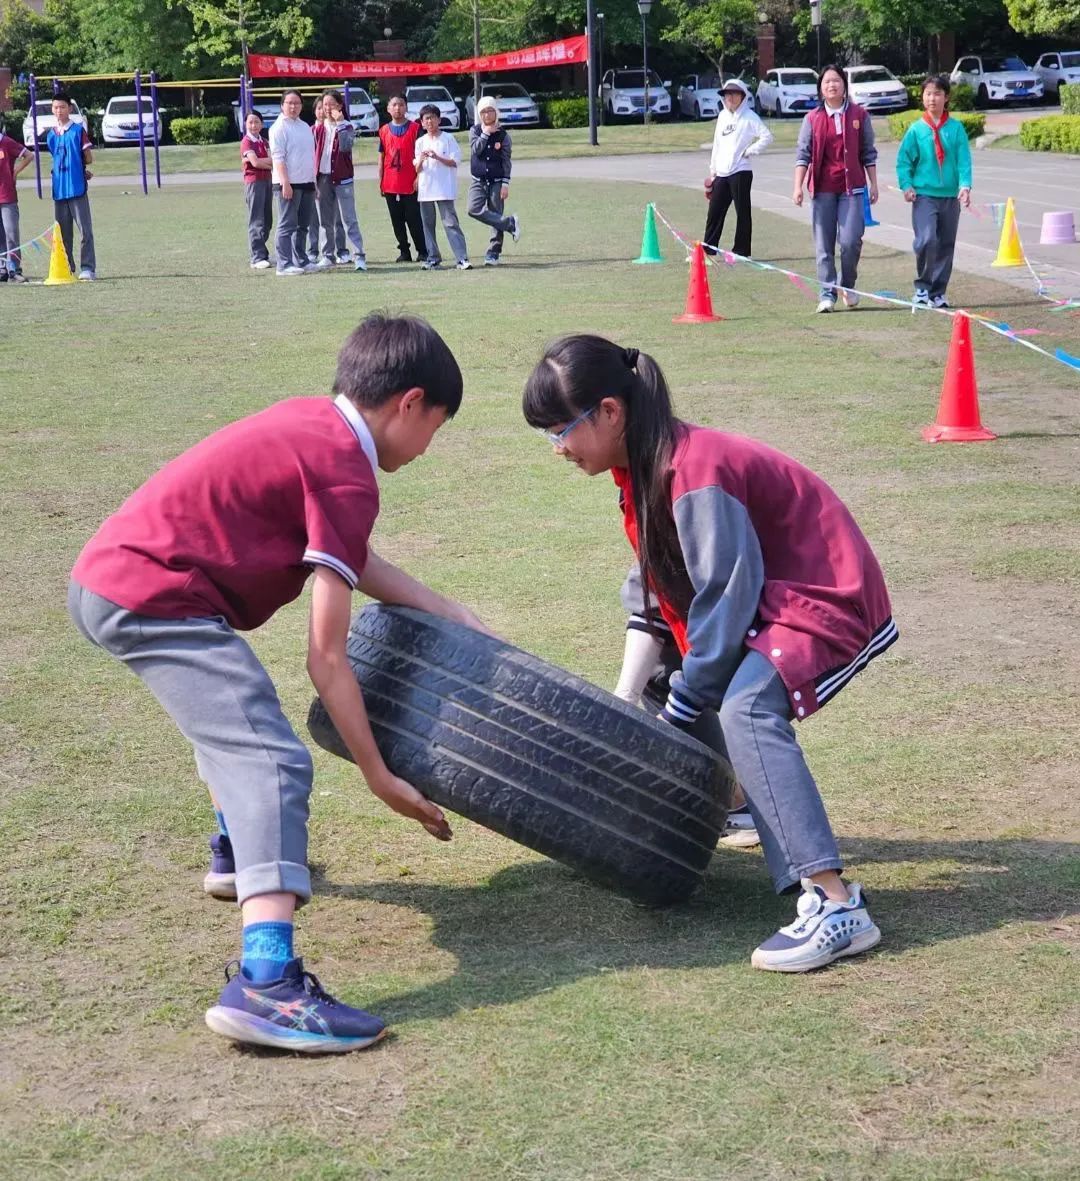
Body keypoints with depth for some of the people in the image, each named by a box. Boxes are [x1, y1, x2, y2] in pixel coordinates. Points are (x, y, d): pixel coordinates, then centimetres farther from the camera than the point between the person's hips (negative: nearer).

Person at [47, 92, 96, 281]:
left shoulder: (78, 130, -2)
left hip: (77, 187, -5)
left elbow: (88, 159, -1)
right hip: (58, 189, 5)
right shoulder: (51, 134, 12)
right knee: (63, 232, 10)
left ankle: (88, 268, -7)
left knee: (85, 230, -7)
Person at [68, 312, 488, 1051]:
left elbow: (350, 560, 22)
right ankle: (266, 984, -34)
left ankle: (243, 854, 55)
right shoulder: (346, 477, -11)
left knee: (232, 713, 34)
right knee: (273, 761, -19)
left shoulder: (308, 422, 14)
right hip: (155, 599, -10)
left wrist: (455, 617, 22)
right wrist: (382, 778, -6)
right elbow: (327, 655, -12)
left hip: (105, 576, 11)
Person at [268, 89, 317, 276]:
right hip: (289, 183, -8)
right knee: (287, 224, -8)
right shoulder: (279, 127, -7)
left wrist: (314, 181, 20)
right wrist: (285, 183, -22)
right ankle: (284, 264, -8)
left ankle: (301, 260, 20)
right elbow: (278, 157, -14)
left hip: (307, 183, 8)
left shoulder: (304, 127, 17)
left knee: (303, 225, 12)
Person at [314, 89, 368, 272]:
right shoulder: (319, 128, 10)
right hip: (323, 178, 4)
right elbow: (314, 154, 11)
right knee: (325, 221, 9)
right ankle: (328, 255, 17)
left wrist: (340, 123, -19)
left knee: (349, 219, -9)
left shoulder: (347, 127, -1)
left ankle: (359, 256, -12)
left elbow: (345, 146, -21)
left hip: (342, 179, -4)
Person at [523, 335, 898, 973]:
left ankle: (836, 905, -35)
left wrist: (678, 710, -13)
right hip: (773, 595, 10)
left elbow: (726, 602, -23)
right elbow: (660, 579, 11)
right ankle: (746, 804, 24)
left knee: (748, 709, -30)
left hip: (834, 601, -10)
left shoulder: (696, 477, -26)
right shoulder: (647, 464, 3)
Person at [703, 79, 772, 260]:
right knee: (714, 212, 5)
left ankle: (741, 251, 4)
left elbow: (767, 136, -14)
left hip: (741, 172, -6)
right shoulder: (723, 116, 17)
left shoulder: (749, 116, -5)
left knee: (742, 212, 0)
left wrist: (750, 151, -12)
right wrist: (712, 170, 19)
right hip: (721, 173, 6)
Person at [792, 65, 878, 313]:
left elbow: (868, 153, 9)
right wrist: (798, 186, -6)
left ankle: (848, 285, 14)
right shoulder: (813, 118, 5)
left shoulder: (859, 115, 5)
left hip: (852, 187, -1)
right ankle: (827, 293, 6)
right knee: (824, 245, 1)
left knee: (851, 241, -9)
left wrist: (873, 184, 6)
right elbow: (803, 154, 3)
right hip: (822, 189, 1)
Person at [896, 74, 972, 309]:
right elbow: (903, 160, 3)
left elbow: (964, 160, 0)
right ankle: (922, 286, -1)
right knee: (927, 240, -18)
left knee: (946, 245, 7)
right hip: (924, 195, -2)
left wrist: (965, 185, -13)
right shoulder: (916, 129, 1)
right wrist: (906, 185, -10)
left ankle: (938, 292, 18)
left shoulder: (956, 128, 3)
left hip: (950, 196, 2)